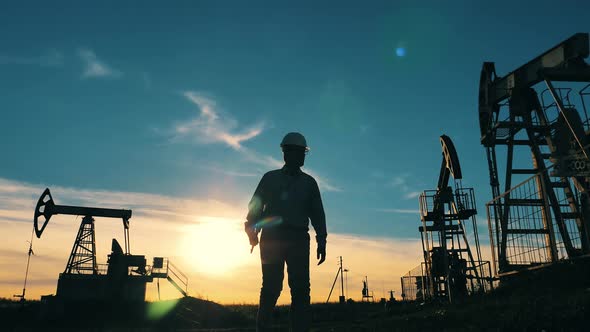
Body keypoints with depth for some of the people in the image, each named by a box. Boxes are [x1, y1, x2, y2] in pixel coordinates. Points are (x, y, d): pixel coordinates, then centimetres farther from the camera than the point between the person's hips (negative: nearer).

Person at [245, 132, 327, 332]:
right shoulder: (271, 178, 13)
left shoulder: (308, 182, 19)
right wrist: (252, 232, -6)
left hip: (298, 240, 2)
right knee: (272, 287, -8)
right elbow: (255, 206, 8)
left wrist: (321, 241, 3)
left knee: (301, 288, -7)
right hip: (272, 238, -2)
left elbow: (317, 213, 14)